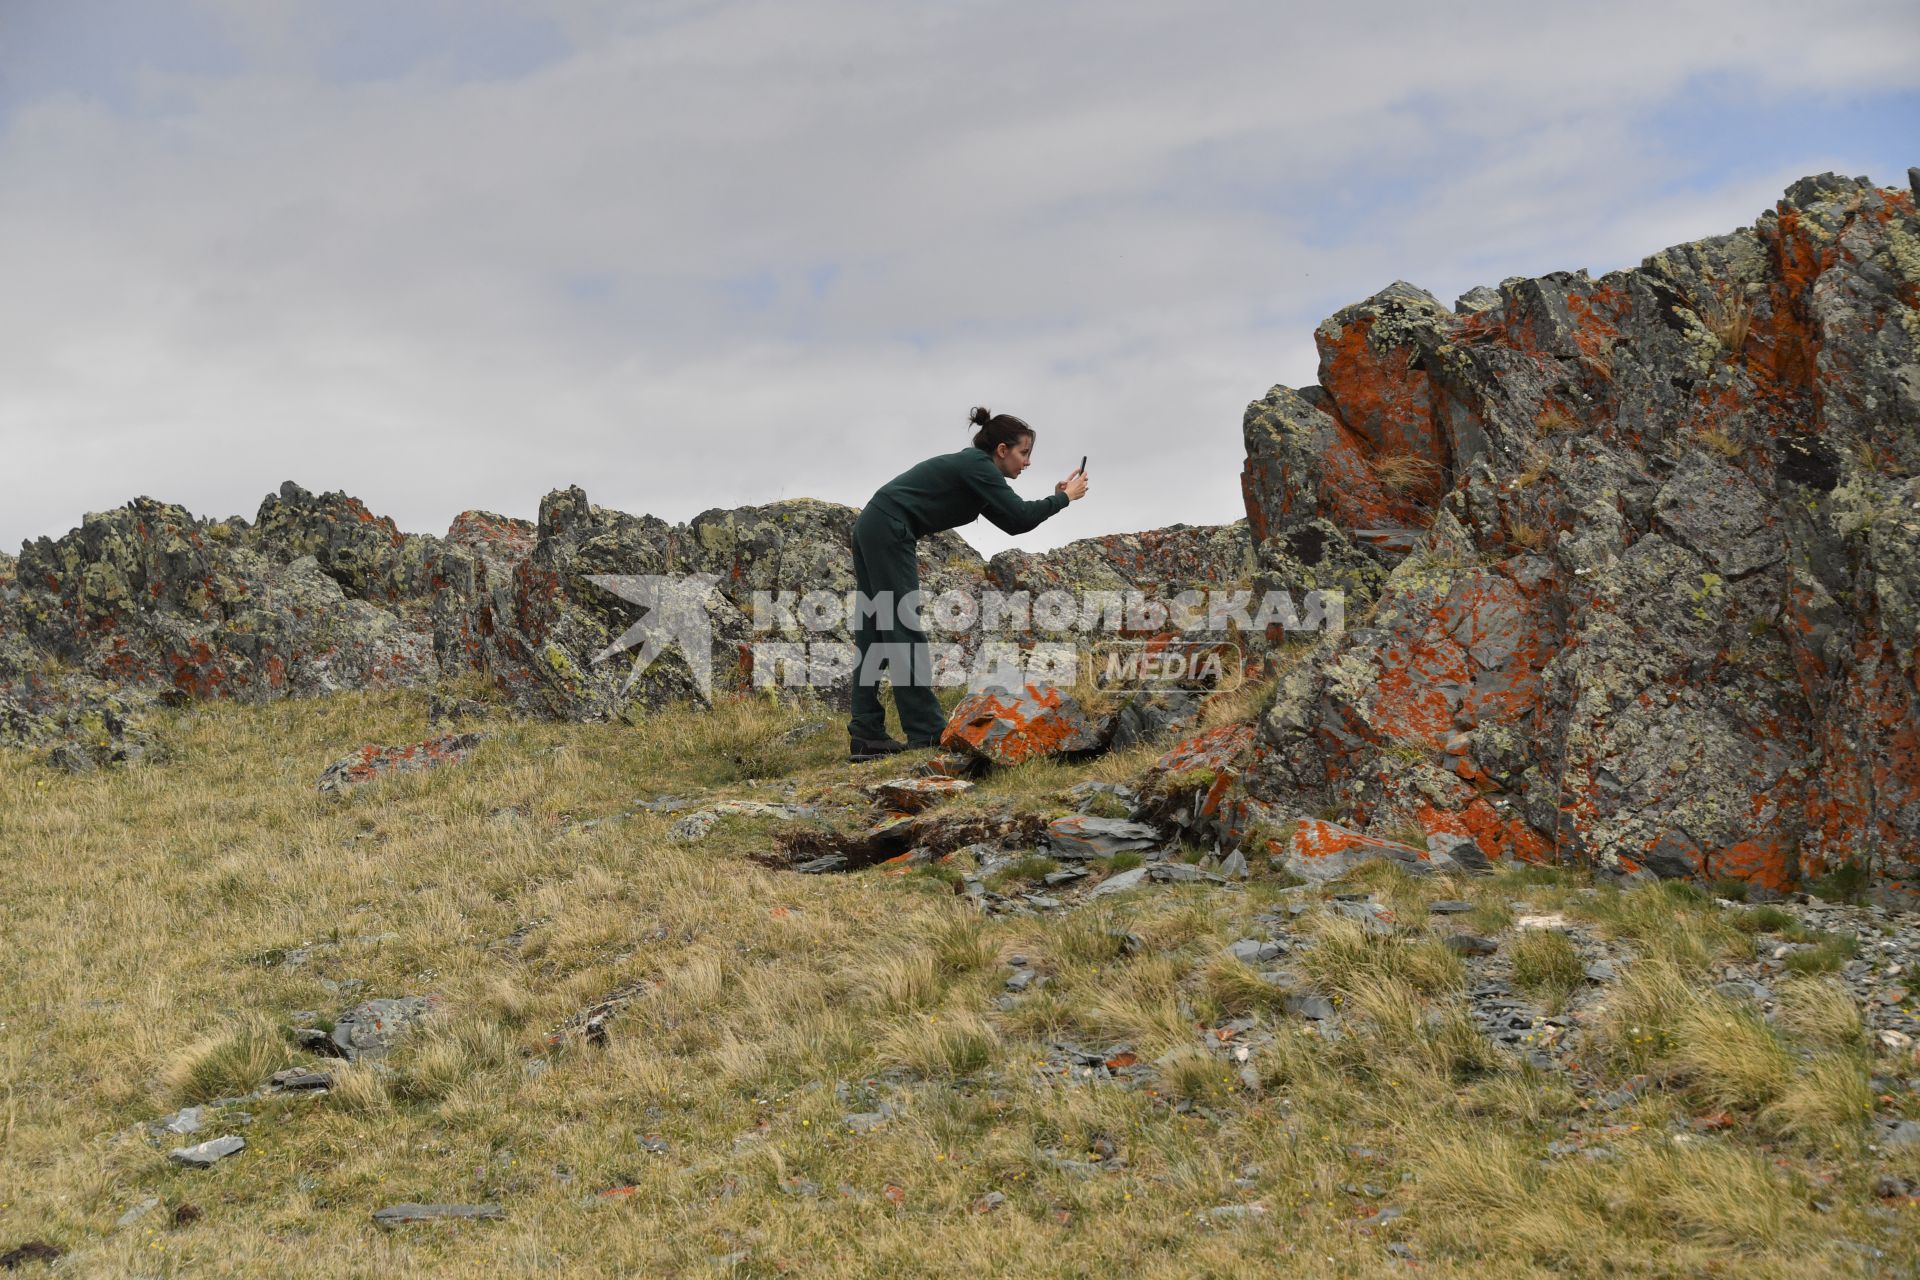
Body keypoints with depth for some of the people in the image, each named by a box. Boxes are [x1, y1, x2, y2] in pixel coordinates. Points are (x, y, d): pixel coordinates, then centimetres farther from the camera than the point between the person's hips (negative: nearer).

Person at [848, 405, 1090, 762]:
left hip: (871, 529, 10)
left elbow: (1010, 521, 23)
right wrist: (1064, 498, -3)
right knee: (904, 630, -8)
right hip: (888, 532, -10)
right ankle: (928, 733, -6)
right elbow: (1019, 518, -15)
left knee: (874, 635, 6)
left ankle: (866, 736, 5)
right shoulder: (977, 466, -9)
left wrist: (1053, 498, 17)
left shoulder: (972, 467, 19)